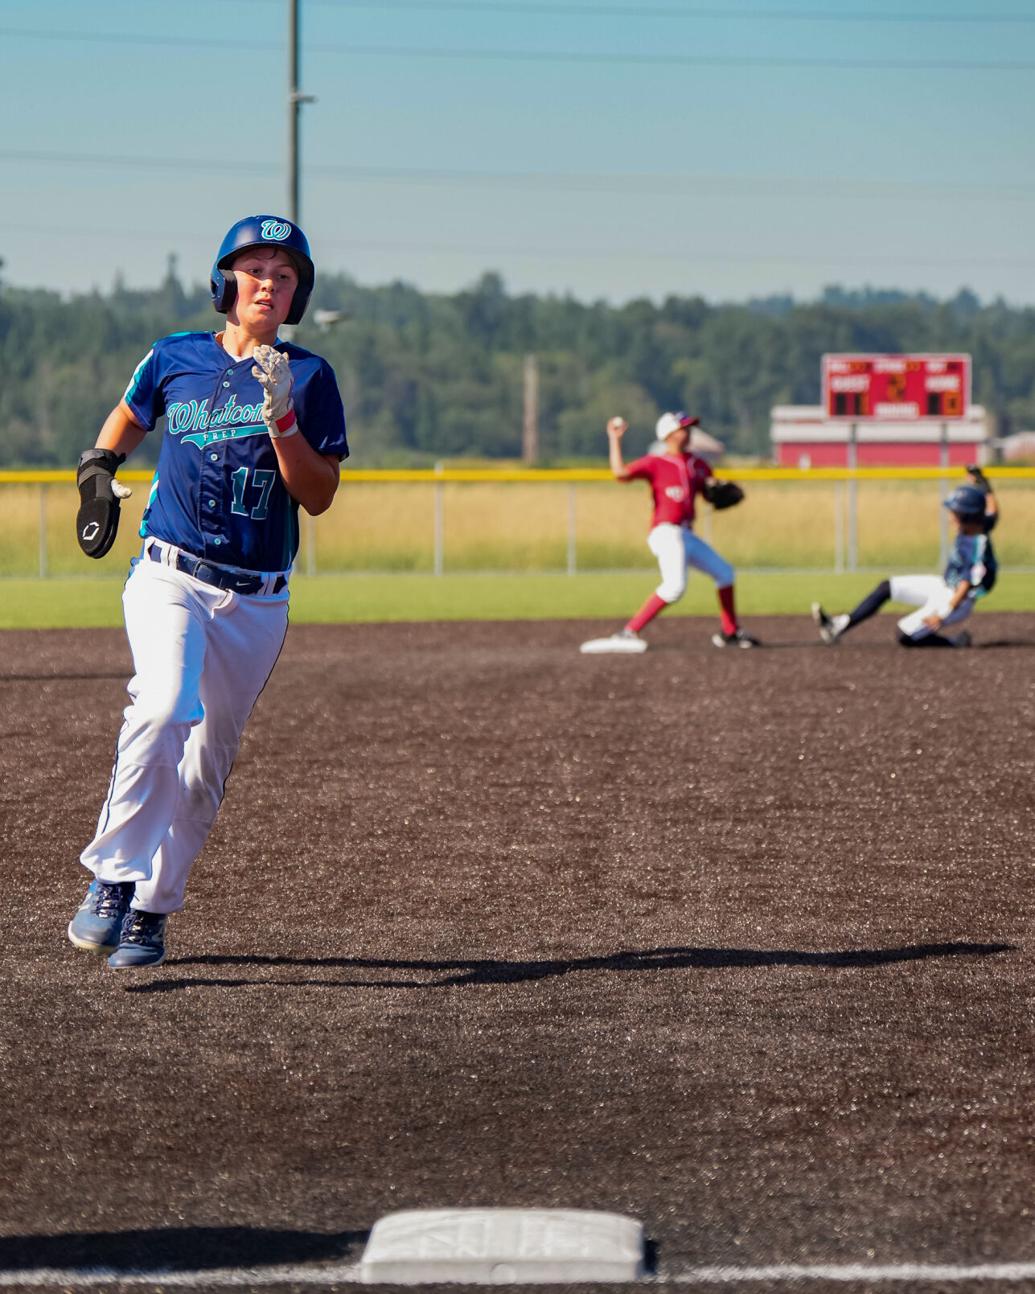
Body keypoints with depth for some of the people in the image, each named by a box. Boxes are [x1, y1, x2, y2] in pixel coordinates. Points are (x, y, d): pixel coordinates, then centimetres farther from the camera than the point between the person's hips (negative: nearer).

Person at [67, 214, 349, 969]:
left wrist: (280, 416, -18)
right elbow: (129, 417, 26)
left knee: (206, 765, 6)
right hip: (171, 580, -1)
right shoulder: (176, 360, 4)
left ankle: (151, 910, 20)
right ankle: (113, 878, -25)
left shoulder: (309, 377, 1)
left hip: (257, 602, 2)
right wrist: (99, 469, 8)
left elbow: (319, 496, -7)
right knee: (164, 708, -28)